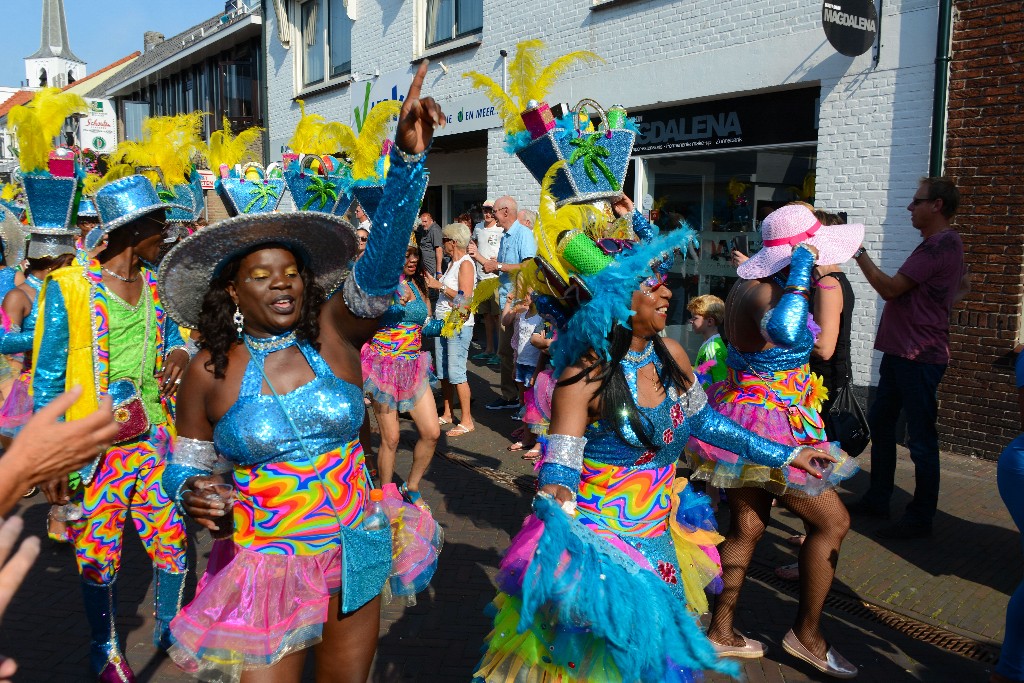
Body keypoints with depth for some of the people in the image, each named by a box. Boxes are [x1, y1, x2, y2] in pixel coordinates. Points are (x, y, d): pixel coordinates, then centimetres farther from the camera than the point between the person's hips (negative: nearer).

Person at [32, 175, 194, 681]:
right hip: (95, 450, -4)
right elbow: (48, 380, -6)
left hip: (154, 443, 4)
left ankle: (169, 628, 31)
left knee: (172, 543, 7)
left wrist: (179, 353, -9)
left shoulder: (156, 288, 7)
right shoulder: (69, 288, -8)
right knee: (99, 557, 9)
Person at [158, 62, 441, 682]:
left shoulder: (335, 334, -6)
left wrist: (408, 157, -32)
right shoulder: (210, 372, -7)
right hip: (263, 571, -1)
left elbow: (380, 262, -21)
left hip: (353, 560, 2)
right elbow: (186, 465, 5)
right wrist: (193, 491, -19)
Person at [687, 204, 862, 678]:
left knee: (747, 527, 17)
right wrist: (801, 269, -38)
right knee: (832, 522, 7)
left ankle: (720, 631, 27)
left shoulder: (747, 284, 4)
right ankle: (807, 633, 21)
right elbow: (783, 330, -51)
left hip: (744, 413, 10)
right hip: (768, 426, -10)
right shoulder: (765, 294, -26)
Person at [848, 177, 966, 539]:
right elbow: (962, 284, 31)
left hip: (919, 357, -11)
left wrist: (858, 253, -11)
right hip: (901, 351, 11)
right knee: (879, 423, 16)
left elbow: (890, 288, -20)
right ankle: (878, 499, 27)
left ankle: (920, 519, 7)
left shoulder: (940, 245, -16)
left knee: (920, 439, -3)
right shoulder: (940, 243, 18)